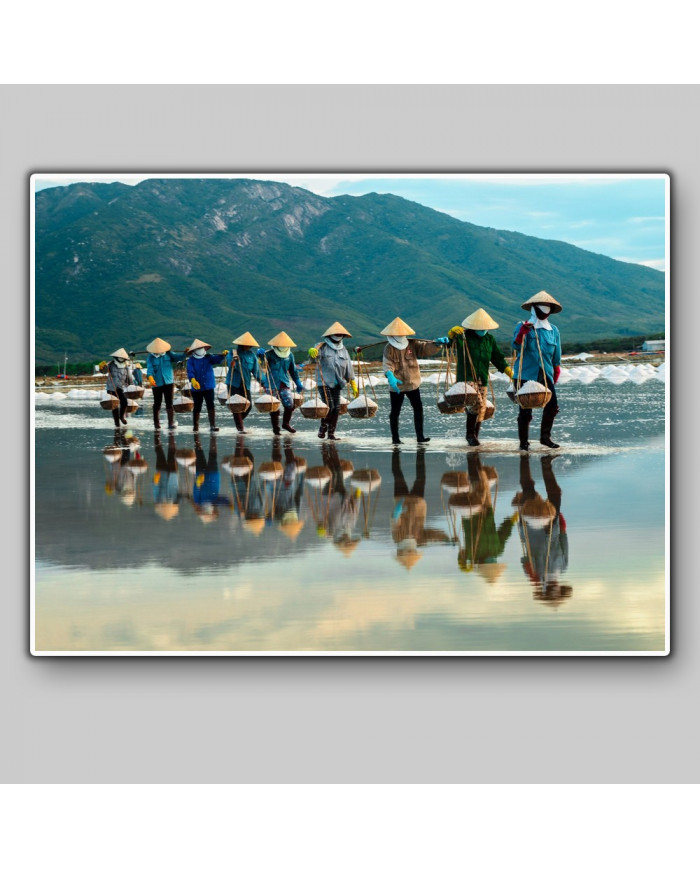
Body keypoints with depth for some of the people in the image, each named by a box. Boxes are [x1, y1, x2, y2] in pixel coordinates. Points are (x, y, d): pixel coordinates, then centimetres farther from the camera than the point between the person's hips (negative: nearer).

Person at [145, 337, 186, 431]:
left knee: (169, 404, -5)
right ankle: (157, 425, 17)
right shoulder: (150, 357, -3)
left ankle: (171, 424, -6)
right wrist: (150, 377, -38)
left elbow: (177, 357, -9)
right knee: (157, 404, 7)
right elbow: (149, 368, -17)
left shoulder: (168, 354, 3)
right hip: (157, 384, -1)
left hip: (169, 382, 1)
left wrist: (185, 354, -31)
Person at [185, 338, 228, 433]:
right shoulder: (191, 361, -4)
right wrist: (193, 380, -36)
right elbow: (190, 371, -16)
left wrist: (223, 355, -35)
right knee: (197, 407, 9)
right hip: (197, 388, -1)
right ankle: (195, 426, 24)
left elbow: (217, 359, -13)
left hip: (209, 387, 1)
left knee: (211, 406, -7)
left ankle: (212, 425, -6)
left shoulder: (209, 357, 4)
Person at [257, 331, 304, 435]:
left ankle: (286, 423, 15)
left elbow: (293, 370, 17)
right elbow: (263, 355, -26)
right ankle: (275, 428, 16)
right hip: (272, 384, -3)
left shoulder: (289, 355, 8)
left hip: (285, 383, 3)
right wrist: (261, 353, -50)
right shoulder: (270, 354, -6)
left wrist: (298, 383, 17)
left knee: (289, 404, -7)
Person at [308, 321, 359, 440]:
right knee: (329, 407, -14)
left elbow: (349, 368, 16)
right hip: (324, 382, -5)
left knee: (336, 409, 0)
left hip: (337, 384, 5)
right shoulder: (323, 347, -4)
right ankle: (323, 426, 11)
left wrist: (353, 385, 14)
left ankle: (331, 433, 11)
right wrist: (312, 351, -53)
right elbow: (315, 353, -27)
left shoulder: (343, 349, 14)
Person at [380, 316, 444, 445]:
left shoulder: (412, 344, 1)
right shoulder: (389, 348, -9)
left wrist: (437, 343, -28)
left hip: (412, 384, 3)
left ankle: (420, 436, 1)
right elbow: (387, 364, -21)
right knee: (395, 412, 8)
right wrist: (390, 377, -40)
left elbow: (426, 348, -8)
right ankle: (395, 438, 19)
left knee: (418, 408, -3)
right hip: (396, 385, -3)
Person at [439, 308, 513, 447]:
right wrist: (452, 333, -44)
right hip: (466, 378, -6)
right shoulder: (464, 336, -4)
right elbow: (452, 341, -22)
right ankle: (470, 434, -11)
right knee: (477, 403, -23)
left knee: (481, 410, 8)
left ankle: (474, 436, 23)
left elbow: (497, 357, 15)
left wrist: (507, 368, 1)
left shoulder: (489, 339, 12)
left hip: (482, 379, 6)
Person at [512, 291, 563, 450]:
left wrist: (556, 370, 22)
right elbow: (517, 346, -18)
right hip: (526, 374, -4)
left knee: (552, 406, -10)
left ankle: (545, 436, 9)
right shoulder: (522, 326, -1)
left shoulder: (553, 330, 12)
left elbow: (556, 356, 20)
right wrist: (522, 332, -35)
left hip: (546, 374, 4)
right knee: (525, 410, -2)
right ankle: (523, 442, 11)